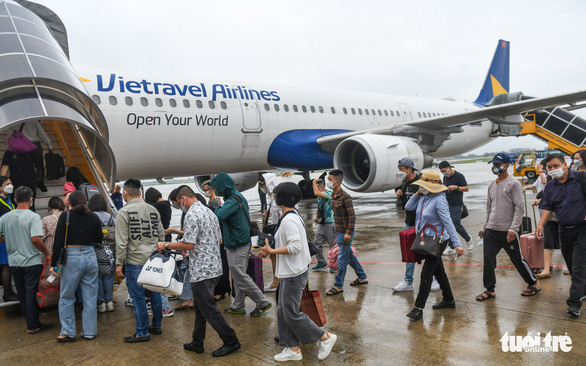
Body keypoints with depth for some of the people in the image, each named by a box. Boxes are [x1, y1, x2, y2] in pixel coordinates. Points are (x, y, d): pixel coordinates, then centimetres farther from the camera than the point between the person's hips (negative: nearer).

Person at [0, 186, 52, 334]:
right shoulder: (33, 216, -14)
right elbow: (35, 239, -24)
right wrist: (47, 253, -11)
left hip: (14, 262, 5)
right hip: (32, 261, -5)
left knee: (22, 294, 15)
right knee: (31, 294, 3)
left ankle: (30, 321, 25)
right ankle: (33, 326, 10)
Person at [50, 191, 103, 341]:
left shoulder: (65, 217, -6)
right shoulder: (94, 217, 3)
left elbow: (58, 242, -7)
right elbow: (99, 239, 10)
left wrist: (53, 264, -1)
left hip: (72, 258, -3)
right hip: (90, 257, 3)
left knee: (66, 297, 12)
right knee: (90, 297, 10)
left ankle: (68, 332, 14)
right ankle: (90, 332, 16)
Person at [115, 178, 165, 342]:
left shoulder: (124, 213, -10)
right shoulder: (153, 210, 6)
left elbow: (122, 242, -12)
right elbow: (161, 235, 10)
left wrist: (119, 263, -5)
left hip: (135, 261, -6)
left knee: (138, 297, 2)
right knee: (154, 293, 15)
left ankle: (142, 332, 10)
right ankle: (156, 326, 26)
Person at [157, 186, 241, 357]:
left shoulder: (191, 215, -16)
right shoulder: (209, 212, 14)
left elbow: (188, 244, -21)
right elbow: (219, 240, 18)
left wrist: (166, 245, -7)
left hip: (202, 271, -10)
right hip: (215, 267, 10)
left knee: (209, 309, 1)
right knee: (200, 307, 18)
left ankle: (231, 341, 8)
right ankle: (197, 343, 27)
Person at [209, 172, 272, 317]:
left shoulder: (233, 201, -21)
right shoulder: (238, 196, 12)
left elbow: (220, 215, -36)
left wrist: (215, 206, -17)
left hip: (236, 246, -10)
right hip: (243, 242, 10)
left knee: (241, 277, -2)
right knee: (238, 277, 16)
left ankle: (263, 302, 4)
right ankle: (238, 306, 25)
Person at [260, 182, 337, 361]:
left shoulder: (289, 219, -21)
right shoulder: (294, 216, 11)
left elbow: (295, 246, -28)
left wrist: (271, 251, -20)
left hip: (293, 275, -10)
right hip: (290, 273, 10)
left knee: (291, 314, 0)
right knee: (283, 312, 14)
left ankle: (325, 337, 12)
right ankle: (293, 349, 23)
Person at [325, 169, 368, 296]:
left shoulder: (345, 197, -19)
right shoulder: (333, 195, 8)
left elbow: (352, 216, -20)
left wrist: (348, 233, -23)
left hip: (345, 233, -9)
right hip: (339, 232, 9)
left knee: (342, 258, -2)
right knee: (350, 256, 19)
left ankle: (338, 286, 6)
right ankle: (362, 277, 33)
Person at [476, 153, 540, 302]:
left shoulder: (513, 184, -7)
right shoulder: (492, 185, 14)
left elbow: (519, 208, -12)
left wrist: (513, 229, -19)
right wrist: (485, 227, 17)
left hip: (507, 231, -6)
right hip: (491, 230, 6)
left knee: (518, 259, 6)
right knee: (488, 259, 1)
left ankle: (533, 283, 27)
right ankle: (489, 290, 12)